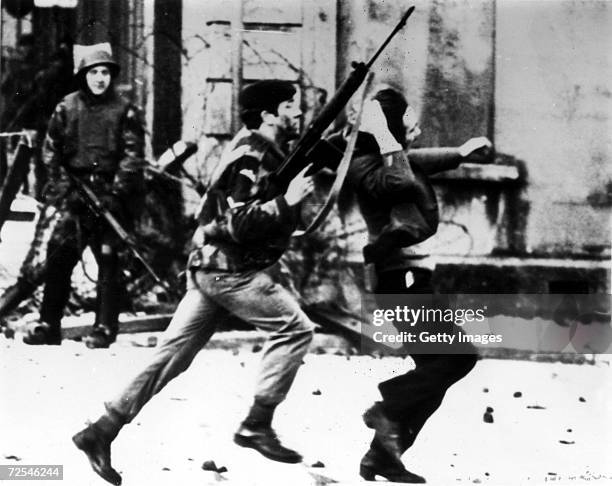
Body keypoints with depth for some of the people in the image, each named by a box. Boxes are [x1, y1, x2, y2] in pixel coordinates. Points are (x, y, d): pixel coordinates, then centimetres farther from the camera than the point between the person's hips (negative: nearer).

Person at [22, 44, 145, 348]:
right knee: (59, 255, -4)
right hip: (74, 194, 2)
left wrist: (117, 191, -12)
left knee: (109, 260, -4)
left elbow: (133, 156, -2)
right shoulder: (66, 109, 9)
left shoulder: (124, 112, 3)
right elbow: (51, 151, 11)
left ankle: (105, 328, 1)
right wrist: (62, 184, -1)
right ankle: (49, 325, 1)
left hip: (110, 194, -2)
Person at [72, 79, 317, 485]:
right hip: (229, 269, -10)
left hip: (212, 268, 10)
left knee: (173, 356, 8)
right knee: (295, 328, -7)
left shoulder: (265, 152, 15)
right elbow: (238, 224, -23)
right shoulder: (251, 157, -16)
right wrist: (287, 201, -25)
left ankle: (102, 431, 8)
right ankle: (257, 425, -5)